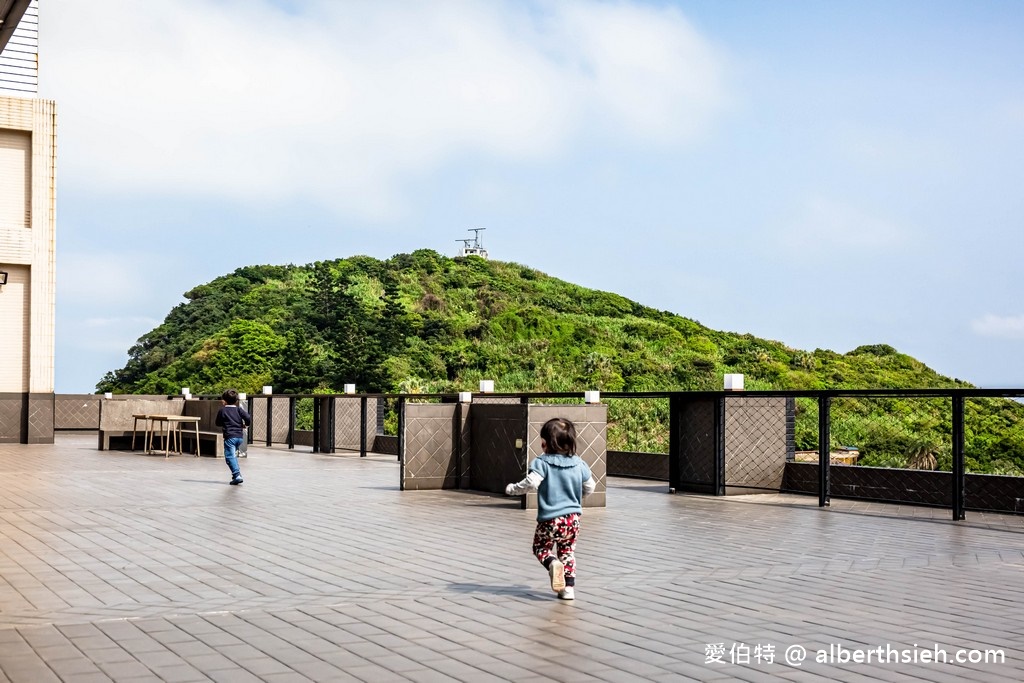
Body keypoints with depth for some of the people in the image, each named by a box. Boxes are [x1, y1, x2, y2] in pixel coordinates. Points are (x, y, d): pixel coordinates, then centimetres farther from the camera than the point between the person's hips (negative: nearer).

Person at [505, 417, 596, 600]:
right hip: (573, 518, 4)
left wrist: (512, 489, -8)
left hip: (549, 519, -4)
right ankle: (569, 588, 12)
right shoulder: (579, 464, 2)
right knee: (568, 551, 18)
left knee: (541, 547, 16)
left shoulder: (542, 463, -12)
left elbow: (531, 483, -24)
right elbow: (590, 488, 10)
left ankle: (552, 563, -15)